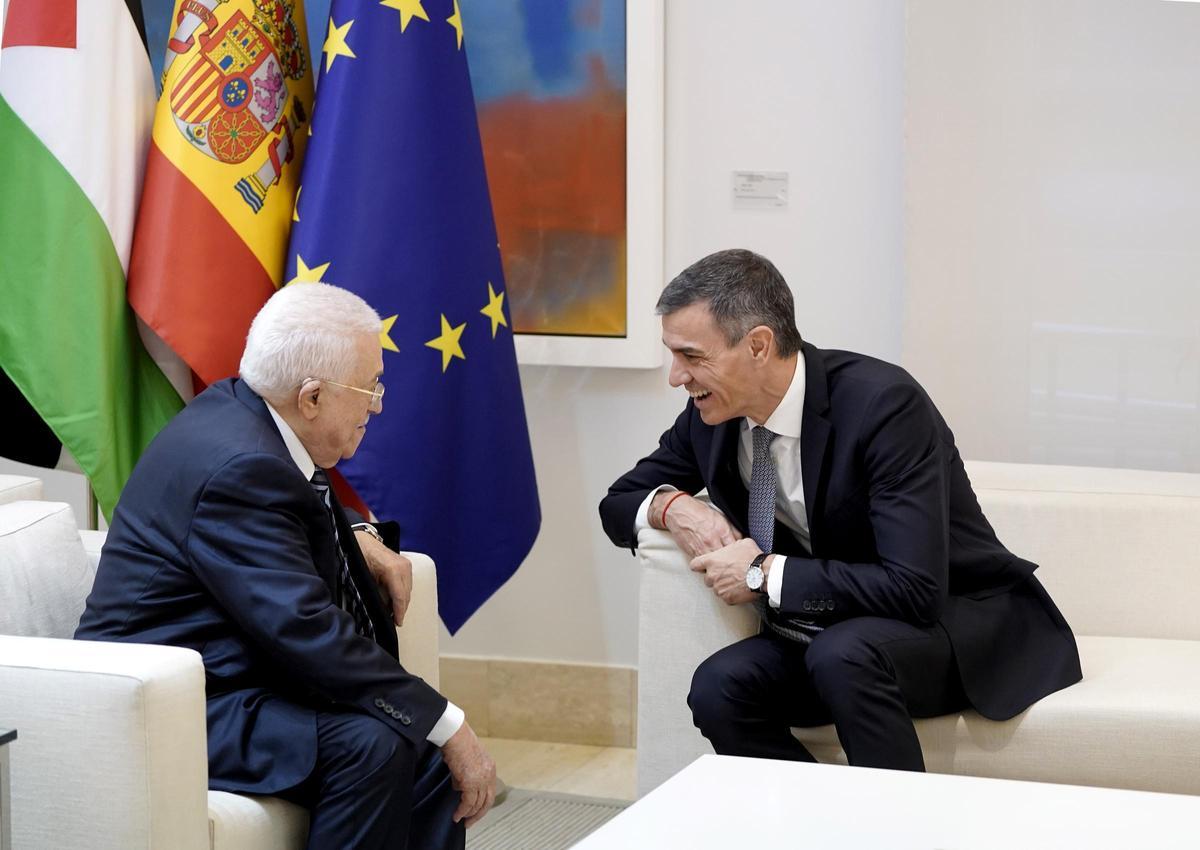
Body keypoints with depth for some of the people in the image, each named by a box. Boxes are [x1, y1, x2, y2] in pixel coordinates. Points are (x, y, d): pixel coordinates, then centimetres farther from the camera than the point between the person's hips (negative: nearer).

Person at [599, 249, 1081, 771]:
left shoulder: (882, 403, -23)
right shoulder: (711, 414, -3)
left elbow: (915, 588, -29)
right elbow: (620, 503, 13)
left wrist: (766, 574, -24)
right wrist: (672, 506, -11)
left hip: (963, 625, -6)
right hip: (830, 630, 6)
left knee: (840, 654, -35)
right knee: (717, 689, -21)